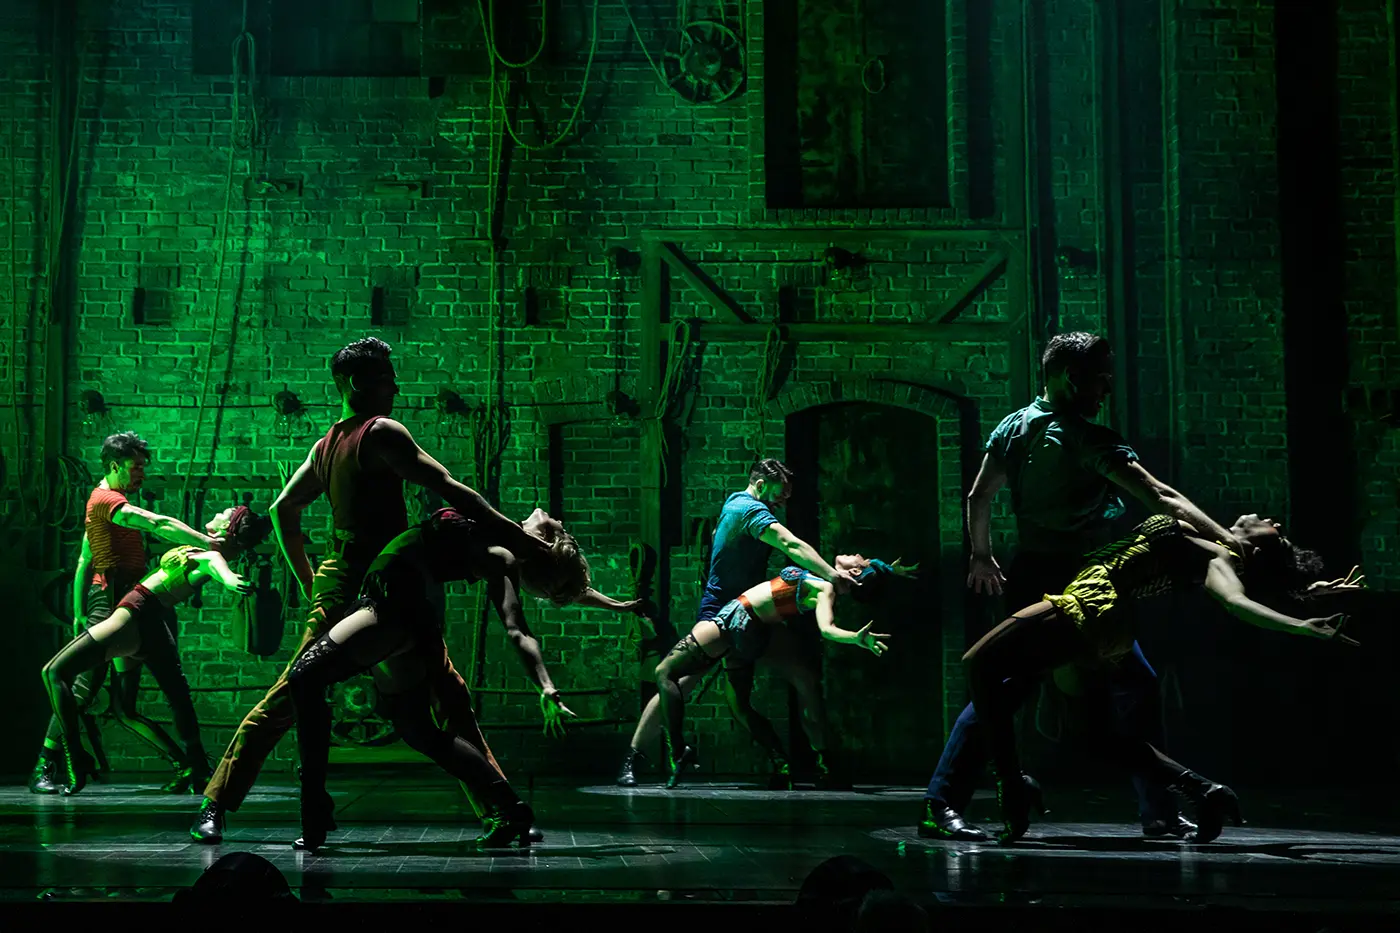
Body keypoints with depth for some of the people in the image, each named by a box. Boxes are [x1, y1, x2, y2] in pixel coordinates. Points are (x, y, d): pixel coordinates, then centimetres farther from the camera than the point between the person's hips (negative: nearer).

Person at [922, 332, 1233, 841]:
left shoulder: (1013, 426, 7)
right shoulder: (1089, 439, -14)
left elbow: (978, 498, 10)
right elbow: (1160, 498, -21)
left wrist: (982, 556, 24)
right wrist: (1226, 539, -24)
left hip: (1026, 583, 7)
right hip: (1073, 585, -7)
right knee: (1133, 687, 3)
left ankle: (939, 805, 7)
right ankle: (1160, 815, 4)